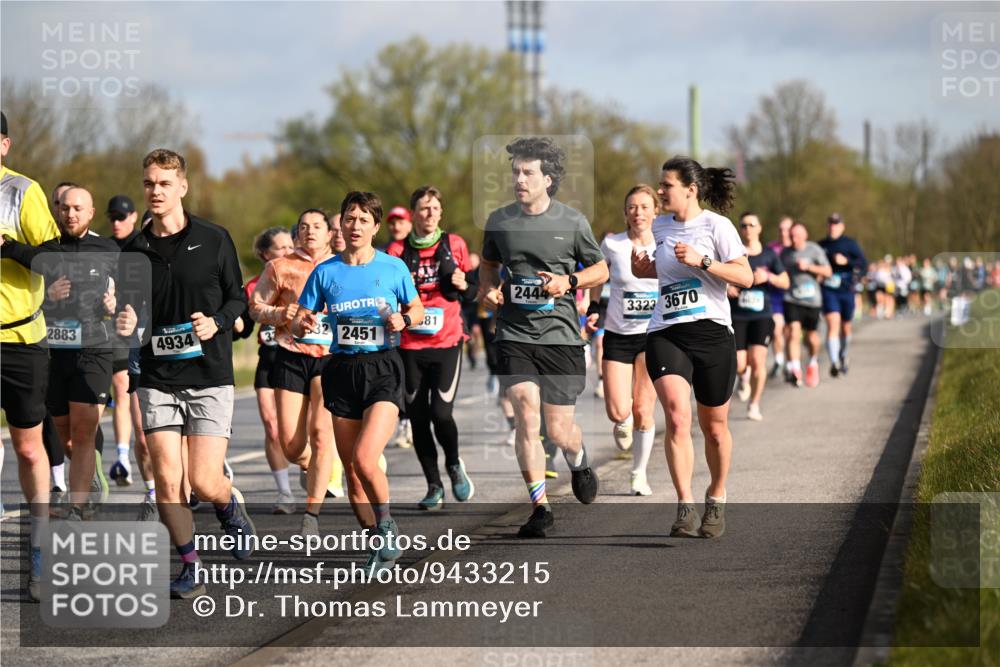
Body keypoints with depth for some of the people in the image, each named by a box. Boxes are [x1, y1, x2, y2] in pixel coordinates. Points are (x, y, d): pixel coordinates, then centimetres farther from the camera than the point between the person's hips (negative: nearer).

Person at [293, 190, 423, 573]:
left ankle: (387, 528, 2)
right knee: (351, 469, 5)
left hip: (382, 369, -3)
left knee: (365, 459, -21)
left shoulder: (393, 268, 1)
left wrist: (404, 319, -9)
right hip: (342, 370, 3)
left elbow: (417, 310, 13)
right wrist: (304, 325, -15)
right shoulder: (325, 272, 5)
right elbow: (298, 323, 8)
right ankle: (380, 542, 20)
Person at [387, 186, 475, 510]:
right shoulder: (397, 250, 4)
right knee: (418, 418, 3)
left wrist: (462, 285, -6)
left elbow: (471, 285, 16)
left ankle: (454, 465, 16)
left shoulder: (454, 244, 6)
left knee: (441, 413, -13)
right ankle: (434, 486, 15)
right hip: (409, 345, 1)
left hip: (447, 341, -1)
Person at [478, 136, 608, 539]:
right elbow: (488, 264, 24)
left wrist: (569, 281, -8)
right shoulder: (499, 221, 5)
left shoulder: (572, 223, -1)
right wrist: (487, 289, 3)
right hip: (514, 335, 1)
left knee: (558, 431, 1)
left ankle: (578, 460, 39)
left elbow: (601, 269, 11)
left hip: (560, 335, -1)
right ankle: (540, 505, -7)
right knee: (526, 411, -17)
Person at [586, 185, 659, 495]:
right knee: (618, 412, -9)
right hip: (618, 335, 0)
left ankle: (639, 473, 17)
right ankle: (624, 422, 30)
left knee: (643, 412, -2)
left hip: (653, 334, 0)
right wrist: (593, 308, 4)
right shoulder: (612, 245, -6)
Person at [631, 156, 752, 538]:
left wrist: (702, 261, -21)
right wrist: (646, 269, 9)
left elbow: (745, 278, -10)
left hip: (712, 333, -3)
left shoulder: (716, 225, -5)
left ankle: (717, 498, 32)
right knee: (676, 414, -19)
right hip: (665, 334, 3)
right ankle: (685, 508, -20)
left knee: (714, 426, 8)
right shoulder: (661, 227, 12)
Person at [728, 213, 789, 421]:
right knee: (739, 365, -5)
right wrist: (725, 288, -14)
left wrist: (768, 277, -8)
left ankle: (754, 405, 2)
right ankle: (744, 377, 33)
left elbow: (785, 282, 11)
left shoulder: (769, 254, 7)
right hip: (737, 316, 0)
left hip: (761, 315, 1)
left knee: (758, 360, -13)